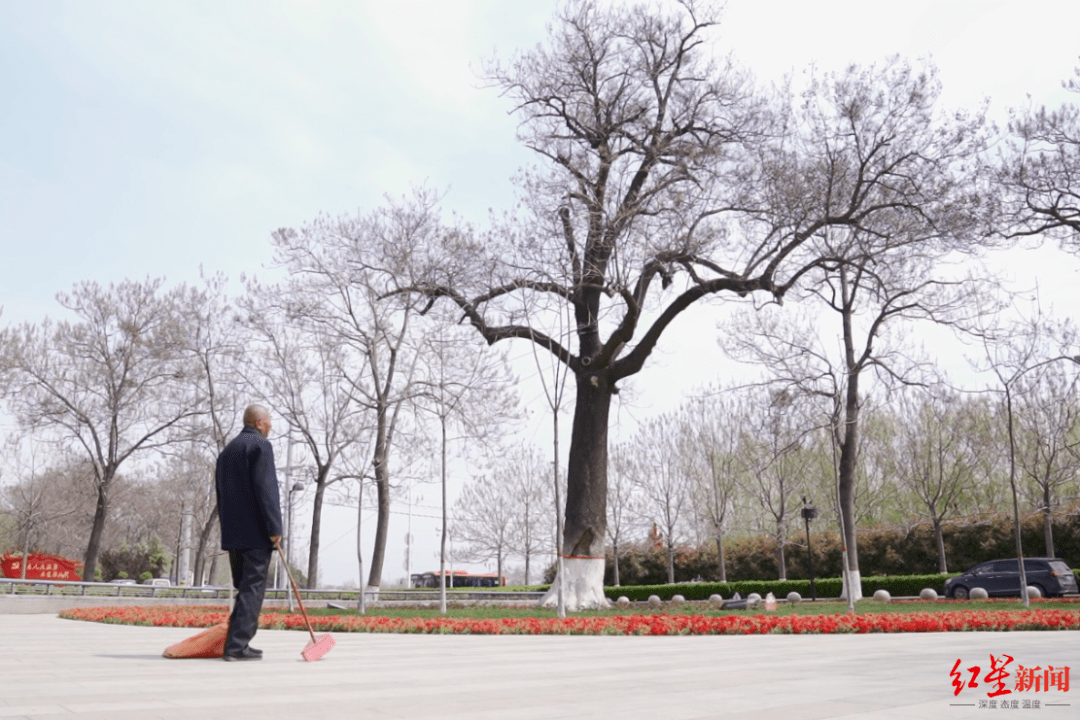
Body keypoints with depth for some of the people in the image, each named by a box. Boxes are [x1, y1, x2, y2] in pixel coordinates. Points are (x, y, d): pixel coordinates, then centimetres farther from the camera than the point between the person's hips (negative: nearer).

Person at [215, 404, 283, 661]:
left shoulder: (227, 450, 20)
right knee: (253, 587, -6)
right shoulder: (260, 446, -8)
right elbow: (265, 489, -17)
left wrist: (229, 529, 22)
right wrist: (274, 528, -16)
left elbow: (220, 494, 20)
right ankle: (237, 646, -8)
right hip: (256, 533, -8)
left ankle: (237, 642, 16)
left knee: (244, 588, 15)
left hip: (233, 534, 8)